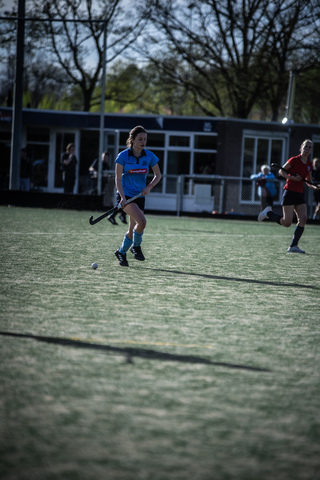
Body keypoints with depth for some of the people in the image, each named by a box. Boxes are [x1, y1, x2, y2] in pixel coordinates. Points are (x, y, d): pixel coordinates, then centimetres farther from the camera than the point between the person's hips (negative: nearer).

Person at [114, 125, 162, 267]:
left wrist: (149, 187, -5)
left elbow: (158, 175, 12)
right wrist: (122, 197, -19)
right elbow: (118, 179, -7)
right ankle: (136, 246, -1)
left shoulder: (149, 156, 0)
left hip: (139, 196, 4)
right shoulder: (123, 156, -9)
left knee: (133, 230, 4)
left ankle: (121, 251, 30)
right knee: (141, 221, -26)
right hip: (126, 195, -4)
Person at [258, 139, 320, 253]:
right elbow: (281, 171, -3)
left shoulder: (309, 164, 11)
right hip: (289, 192, -7)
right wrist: (292, 178, -18)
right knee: (287, 222, -9)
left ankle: (293, 246, -3)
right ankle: (268, 213, 16)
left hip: (300, 194, 7)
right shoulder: (294, 160, -8)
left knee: (303, 219, -8)